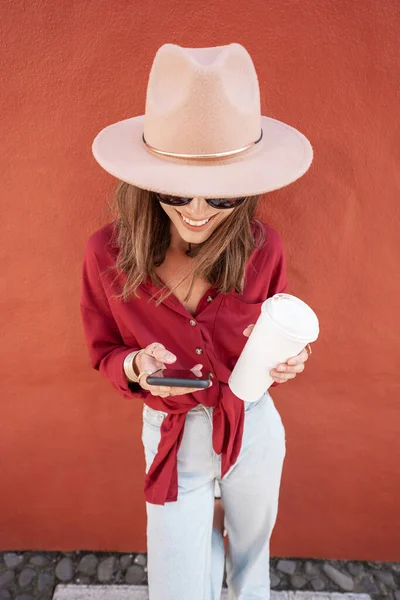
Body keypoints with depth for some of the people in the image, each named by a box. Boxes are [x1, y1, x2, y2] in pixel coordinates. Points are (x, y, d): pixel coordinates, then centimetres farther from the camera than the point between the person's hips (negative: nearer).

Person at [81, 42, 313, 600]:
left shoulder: (262, 247, -16)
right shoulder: (107, 254, -18)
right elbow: (104, 353, -4)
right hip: (172, 438, -1)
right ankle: (209, 529, 47)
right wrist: (137, 366, -26)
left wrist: (287, 357, -22)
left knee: (252, 550, 28)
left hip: (255, 427, 1)